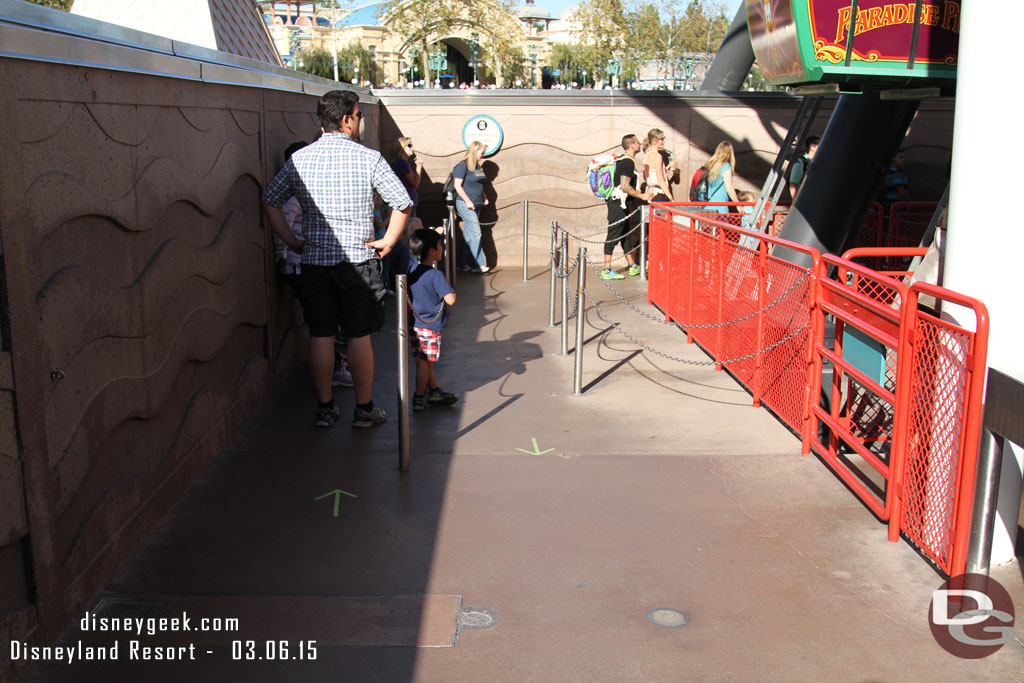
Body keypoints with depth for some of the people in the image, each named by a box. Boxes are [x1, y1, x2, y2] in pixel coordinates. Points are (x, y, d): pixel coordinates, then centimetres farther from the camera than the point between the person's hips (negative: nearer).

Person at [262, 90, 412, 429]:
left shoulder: (299, 159, 3)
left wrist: (290, 240, 11)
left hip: (315, 260, 3)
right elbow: (403, 203, -11)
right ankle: (364, 408, 14)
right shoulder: (368, 158, -7)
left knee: (320, 335, 10)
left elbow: (269, 200, 7)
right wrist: (388, 241, -2)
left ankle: (324, 407, 17)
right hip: (358, 260, -3)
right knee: (360, 335, 6)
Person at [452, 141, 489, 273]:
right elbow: (457, 185, -14)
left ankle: (466, 264, 14)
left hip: (476, 205, 8)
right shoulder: (463, 166, -10)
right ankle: (479, 265, -8)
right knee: (475, 234, -10)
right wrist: (468, 201, -17)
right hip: (466, 205, -8)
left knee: (469, 235, 9)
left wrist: (484, 198, 14)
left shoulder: (478, 167, 15)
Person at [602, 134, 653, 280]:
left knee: (626, 235, 14)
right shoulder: (628, 162, -16)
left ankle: (633, 266, 22)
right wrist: (642, 196, -16)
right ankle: (607, 271, -7)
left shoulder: (621, 160, 15)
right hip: (619, 205, -10)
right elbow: (624, 186, -24)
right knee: (614, 236, -8)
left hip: (621, 203, 10)